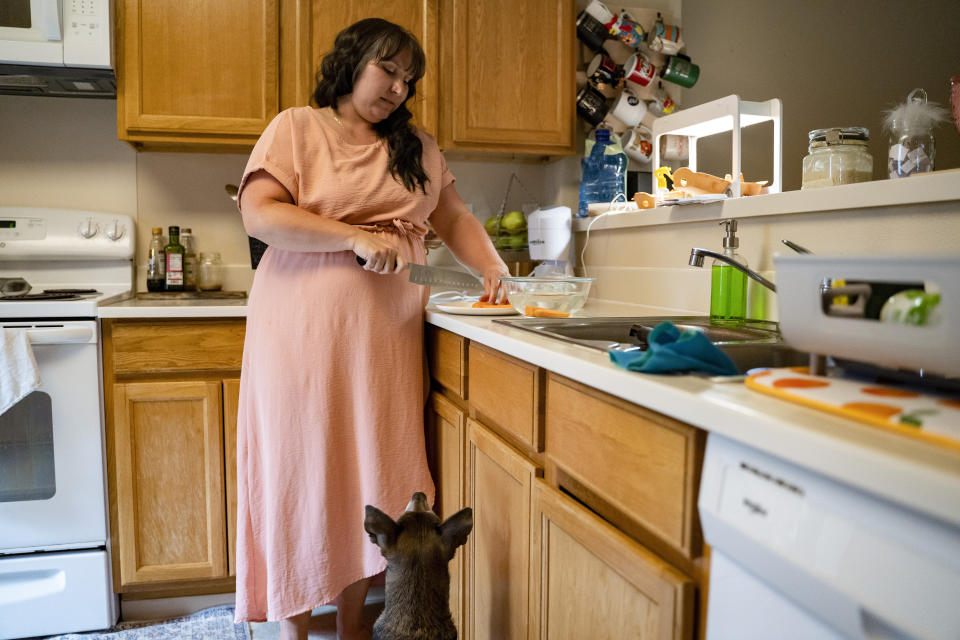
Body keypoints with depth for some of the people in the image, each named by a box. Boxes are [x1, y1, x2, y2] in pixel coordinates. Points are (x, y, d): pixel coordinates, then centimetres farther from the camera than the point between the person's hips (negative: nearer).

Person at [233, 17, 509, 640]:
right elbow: (260, 216, -10)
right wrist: (357, 237, -17)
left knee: (372, 471, 7)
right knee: (304, 470, 4)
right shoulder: (297, 127, 2)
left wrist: (493, 267, 0)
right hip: (304, 327, -3)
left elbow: (455, 218, 18)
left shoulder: (418, 147, 16)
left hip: (386, 333, 4)